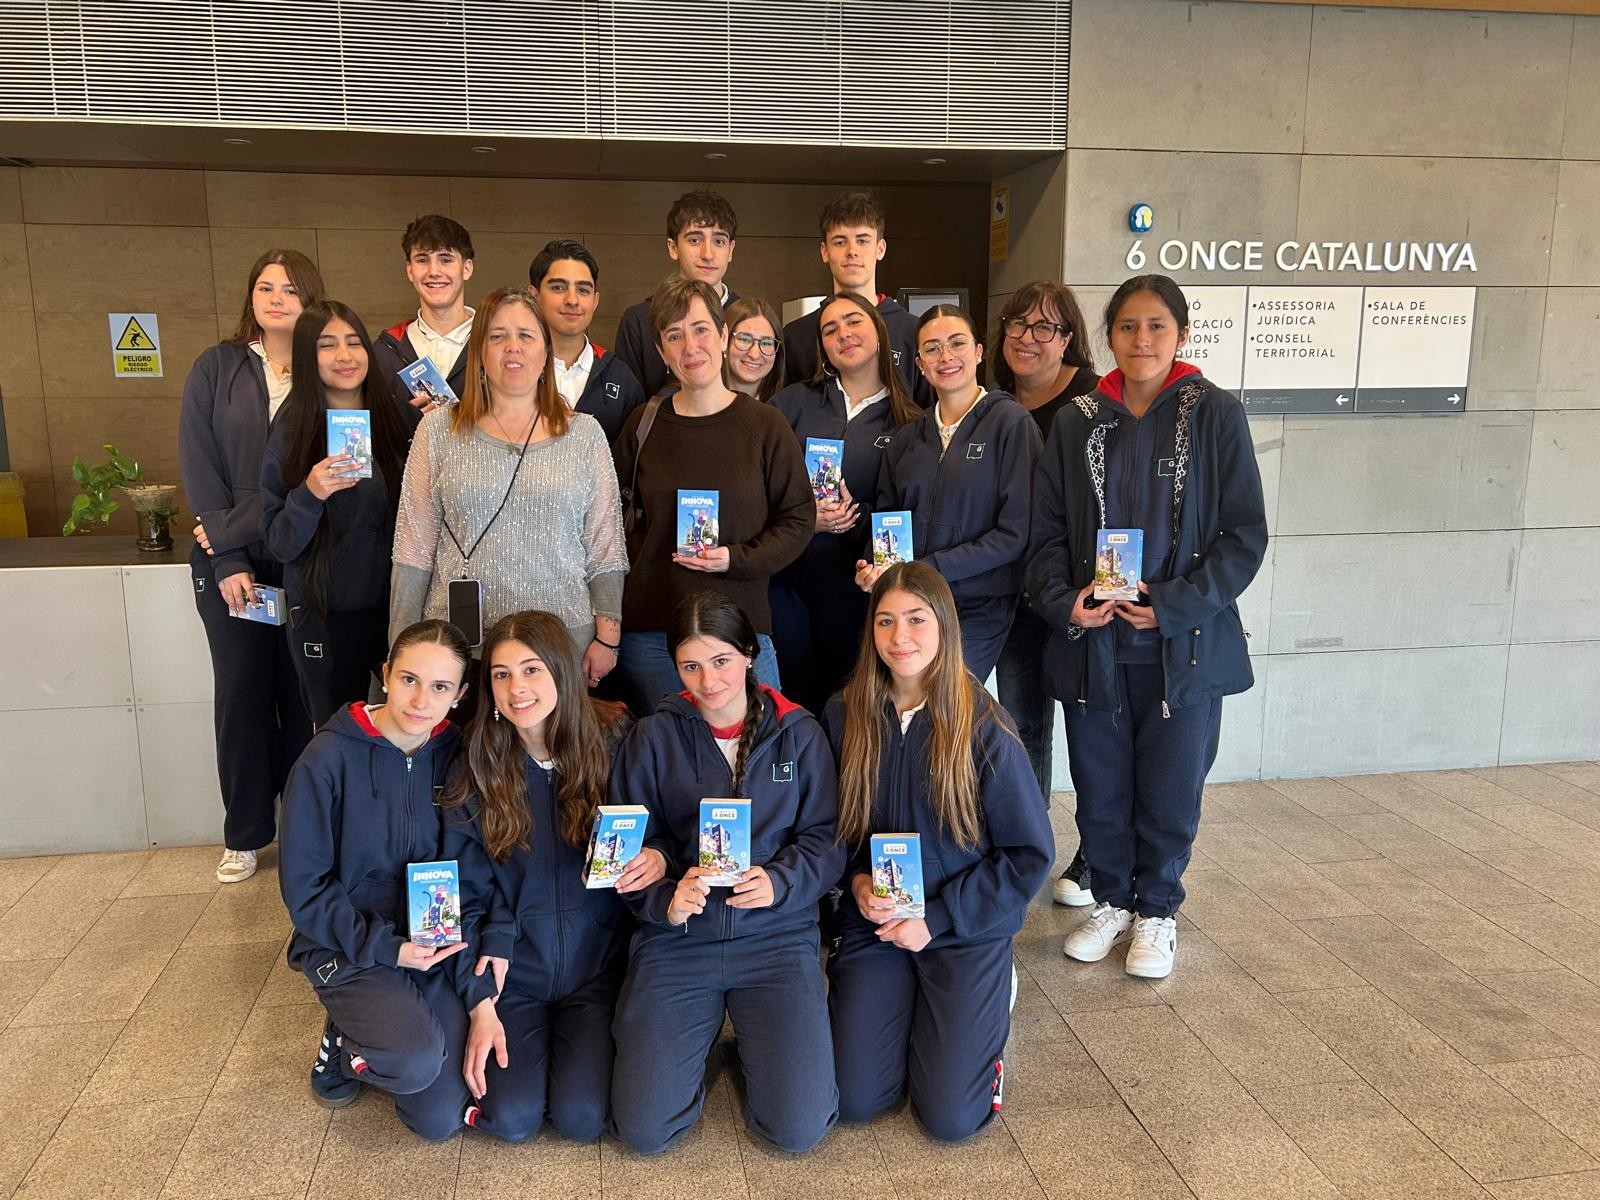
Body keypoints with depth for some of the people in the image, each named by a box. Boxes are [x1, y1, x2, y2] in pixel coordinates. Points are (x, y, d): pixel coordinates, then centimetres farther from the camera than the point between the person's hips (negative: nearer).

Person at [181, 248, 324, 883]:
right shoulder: (216, 367, 6)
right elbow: (197, 466, -1)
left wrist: (235, 529, -12)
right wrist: (226, 558, -10)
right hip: (228, 563, 1)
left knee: (304, 693, 2)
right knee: (241, 693, 6)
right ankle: (245, 832, 19)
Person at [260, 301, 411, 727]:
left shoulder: (394, 420, 1)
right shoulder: (292, 434, -5)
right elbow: (279, 544, -6)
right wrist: (310, 494, -23)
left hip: (394, 607, 2)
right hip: (325, 617, -1)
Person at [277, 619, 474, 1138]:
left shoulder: (453, 755, -4)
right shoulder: (329, 758, -14)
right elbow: (304, 887, -11)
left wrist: (458, 934, -14)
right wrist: (386, 947, -19)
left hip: (434, 944, 3)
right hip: (349, 944, -3)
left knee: (441, 1118, -5)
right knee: (417, 1061, -29)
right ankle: (344, 1042, 6)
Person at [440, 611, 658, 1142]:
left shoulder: (613, 741, -10)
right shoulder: (476, 765, -7)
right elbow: (466, 892, -3)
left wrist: (656, 858, -23)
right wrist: (480, 1000, -9)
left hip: (597, 960, -1)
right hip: (514, 966, 1)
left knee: (581, 1118, -12)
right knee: (512, 1119, -11)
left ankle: (583, 1036, 19)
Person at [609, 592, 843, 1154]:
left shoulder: (798, 732, 1)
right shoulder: (654, 737, 0)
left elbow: (826, 837, 0)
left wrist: (779, 882, -20)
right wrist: (664, 900, -18)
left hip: (776, 935, 0)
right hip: (676, 939, 1)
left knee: (798, 1128, -11)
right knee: (643, 1129, -9)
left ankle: (752, 1041, 22)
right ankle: (702, 1032, 22)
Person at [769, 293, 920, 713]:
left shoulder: (907, 423, 3)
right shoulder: (792, 402, 5)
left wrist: (858, 517, -16)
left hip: (852, 584, 0)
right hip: (784, 576, 1)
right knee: (789, 697, 7)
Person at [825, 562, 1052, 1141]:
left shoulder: (982, 725, -14)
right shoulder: (845, 715, -5)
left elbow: (1030, 853, -10)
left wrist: (937, 918, -14)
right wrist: (857, 881, -13)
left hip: (966, 930, -2)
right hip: (872, 924, 3)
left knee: (951, 1118, -8)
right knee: (856, 1101, -7)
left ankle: (987, 1008, 21)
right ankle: (903, 1005, 22)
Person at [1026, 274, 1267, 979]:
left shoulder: (1215, 415, -4)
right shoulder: (1076, 422, 4)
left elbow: (1244, 535, -5)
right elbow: (1047, 531, 6)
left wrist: (1175, 603, -15)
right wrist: (1062, 601, -11)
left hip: (1185, 644, -2)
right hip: (1092, 641, 2)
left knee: (1169, 791, 10)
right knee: (1099, 789, 13)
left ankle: (1156, 910, 33)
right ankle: (1111, 901, 36)